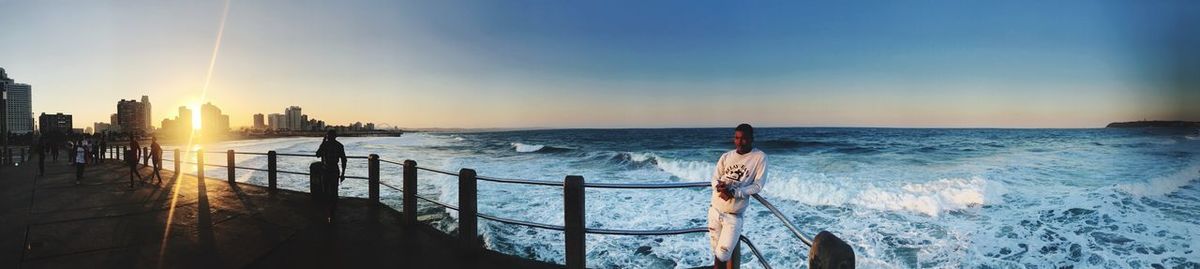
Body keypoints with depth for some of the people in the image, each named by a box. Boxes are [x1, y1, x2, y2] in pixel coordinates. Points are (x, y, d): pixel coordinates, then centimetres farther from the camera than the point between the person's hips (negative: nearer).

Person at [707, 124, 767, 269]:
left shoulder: (760, 157, -6)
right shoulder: (726, 156, 4)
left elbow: (757, 186, -9)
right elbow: (714, 178, 8)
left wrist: (734, 192, -21)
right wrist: (719, 186, -17)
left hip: (734, 216, -4)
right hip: (715, 210, 4)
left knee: (722, 255, -6)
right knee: (717, 252, 14)